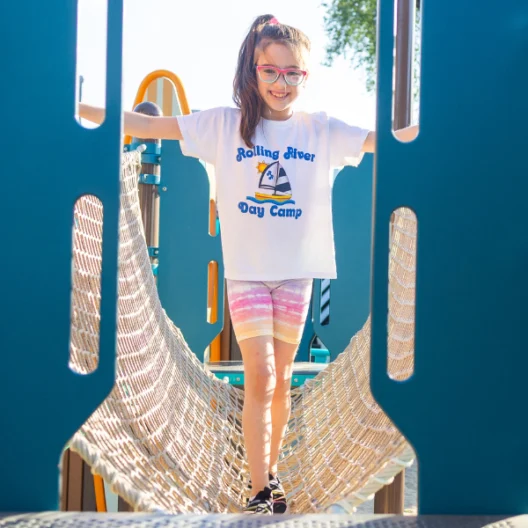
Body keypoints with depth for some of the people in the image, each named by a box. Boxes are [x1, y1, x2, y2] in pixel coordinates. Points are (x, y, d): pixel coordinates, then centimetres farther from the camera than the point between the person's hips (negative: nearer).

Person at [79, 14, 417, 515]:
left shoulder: (321, 130, 0)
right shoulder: (225, 125, -4)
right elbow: (149, 126, -8)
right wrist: (81, 109, -16)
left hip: (297, 272, 2)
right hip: (246, 271, -2)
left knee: (282, 381, 11)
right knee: (260, 378, -9)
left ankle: (270, 472, 29)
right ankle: (260, 493, -2)